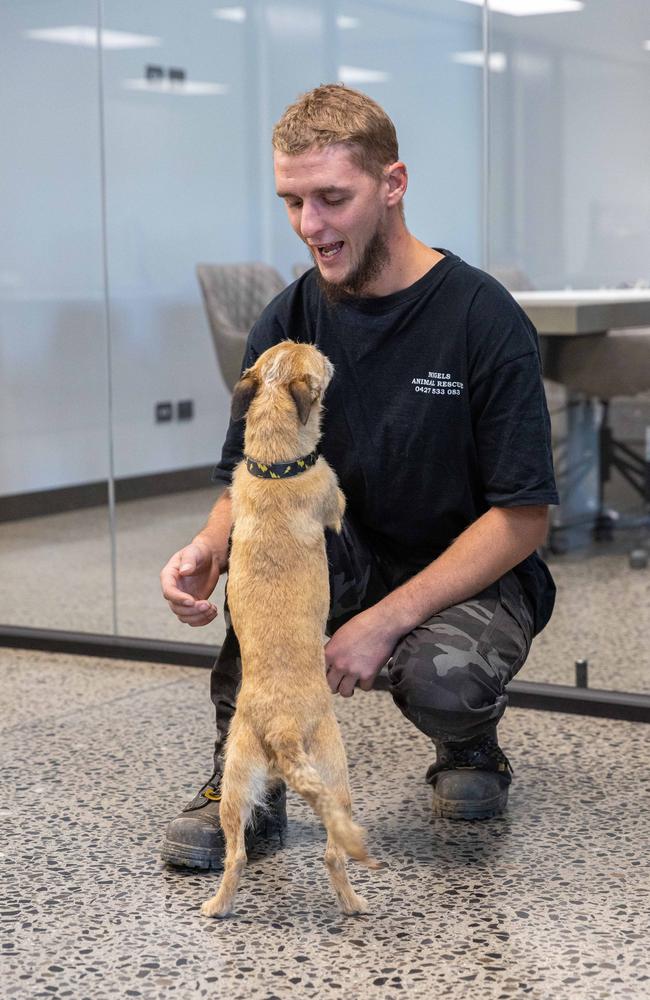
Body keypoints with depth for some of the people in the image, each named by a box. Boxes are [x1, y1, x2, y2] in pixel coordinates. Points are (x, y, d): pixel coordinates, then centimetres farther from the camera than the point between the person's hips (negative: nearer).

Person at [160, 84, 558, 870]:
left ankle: (470, 745, 6)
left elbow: (523, 517, -16)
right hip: (350, 566, 4)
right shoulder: (290, 321, -4)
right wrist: (207, 552, -26)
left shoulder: (484, 319, -16)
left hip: (474, 580, -4)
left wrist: (387, 620, -24)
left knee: (438, 675, -35)